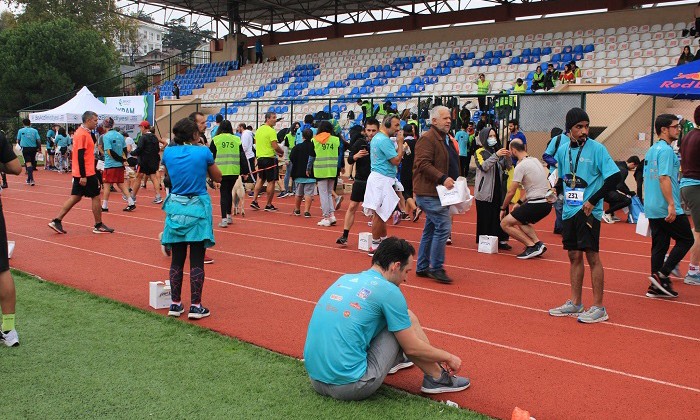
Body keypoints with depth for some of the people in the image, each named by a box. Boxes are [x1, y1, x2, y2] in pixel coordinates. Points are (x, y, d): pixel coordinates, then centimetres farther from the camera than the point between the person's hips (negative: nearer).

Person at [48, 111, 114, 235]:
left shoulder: (82, 132, 14)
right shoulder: (83, 134, -16)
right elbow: (80, 156, -22)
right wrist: (83, 176, -23)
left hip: (80, 174, 9)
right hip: (86, 174, -9)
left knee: (75, 197, 11)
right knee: (96, 197, 1)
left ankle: (56, 221, 10)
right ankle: (98, 226, 10)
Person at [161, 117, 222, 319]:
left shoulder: (168, 152, 2)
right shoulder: (203, 152, -7)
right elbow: (218, 177, 6)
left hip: (175, 207, 3)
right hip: (198, 208, -3)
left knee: (177, 259, 10)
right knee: (197, 260, 1)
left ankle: (175, 304, 16)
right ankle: (195, 306, 4)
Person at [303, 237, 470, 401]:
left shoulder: (345, 279, 11)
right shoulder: (388, 291, -9)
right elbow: (412, 347, -2)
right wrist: (448, 357, 18)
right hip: (351, 387, -7)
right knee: (409, 319, 6)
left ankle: (393, 359, 41)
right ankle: (436, 378, 19)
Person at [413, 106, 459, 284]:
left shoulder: (448, 139, 19)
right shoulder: (427, 139, -12)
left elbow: (452, 165, 29)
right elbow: (423, 164, -22)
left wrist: (457, 181, 16)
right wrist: (443, 179, -26)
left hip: (439, 193, 10)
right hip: (429, 192, -10)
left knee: (431, 229, 13)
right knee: (443, 227, -13)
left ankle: (422, 267, 21)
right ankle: (436, 268, -4)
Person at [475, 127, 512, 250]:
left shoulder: (498, 150, 15)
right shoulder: (480, 152, -1)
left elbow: (508, 167, 10)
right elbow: (483, 166, -18)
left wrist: (508, 157, -10)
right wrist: (496, 155, -26)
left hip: (499, 189, 5)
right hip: (485, 190, -5)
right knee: (486, 217, -2)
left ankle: (501, 240, 9)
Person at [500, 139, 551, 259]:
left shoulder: (520, 166, -12)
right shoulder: (535, 160, 15)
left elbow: (511, 192, -10)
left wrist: (503, 209, 4)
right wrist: (520, 203, 20)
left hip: (536, 204, -9)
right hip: (547, 203, 9)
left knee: (505, 223, -2)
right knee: (521, 221, 31)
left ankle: (532, 246, -7)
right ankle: (538, 243, 12)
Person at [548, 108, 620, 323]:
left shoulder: (597, 149, -8)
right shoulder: (563, 150, 8)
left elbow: (614, 177, -12)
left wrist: (593, 201, -13)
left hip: (588, 211, -6)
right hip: (569, 211, 6)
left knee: (592, 256, -4)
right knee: (574, 256, 12)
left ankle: (598, 307, 4)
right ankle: (575, 303, 22)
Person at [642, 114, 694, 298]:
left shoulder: (651, 150, 16)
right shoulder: (666, 150, -13)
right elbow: (664, 178, -21)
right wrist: (671, 204, -23)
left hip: (652, 209, 9)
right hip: (667, 209, -9)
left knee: (659, 245, 10)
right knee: (686, 240, 2)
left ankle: (657, 286, 12)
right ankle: (662, 275, -3)